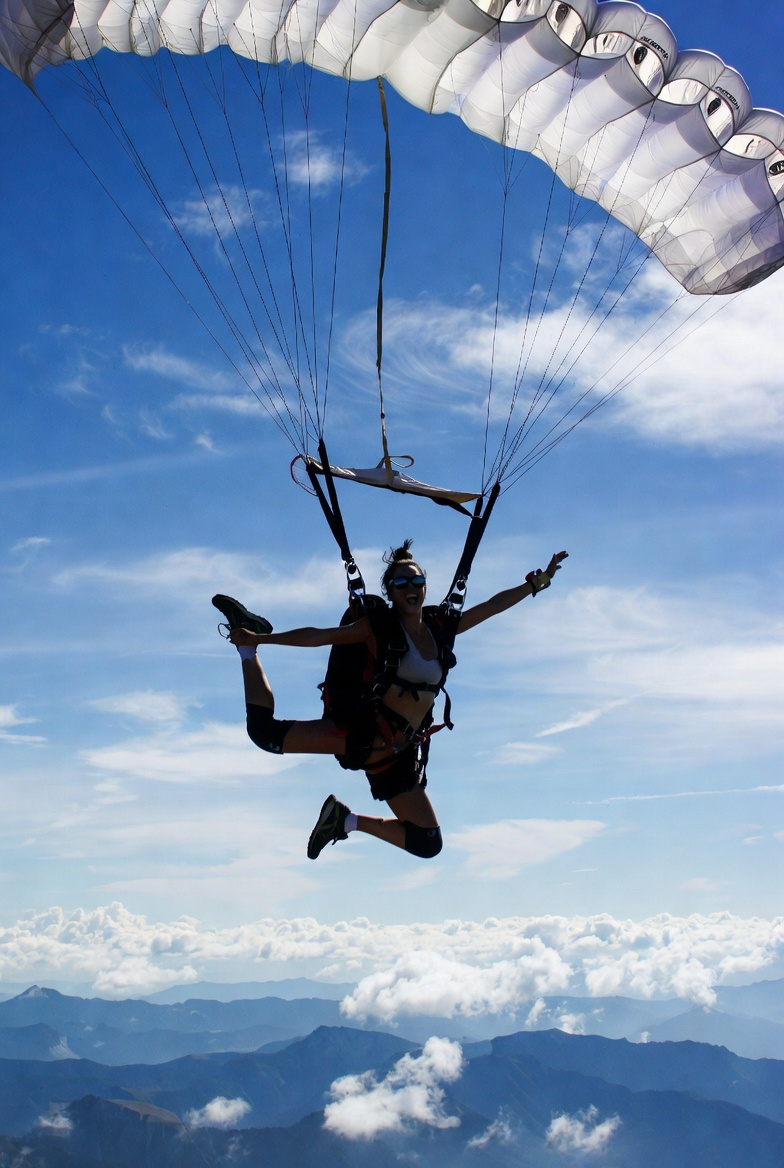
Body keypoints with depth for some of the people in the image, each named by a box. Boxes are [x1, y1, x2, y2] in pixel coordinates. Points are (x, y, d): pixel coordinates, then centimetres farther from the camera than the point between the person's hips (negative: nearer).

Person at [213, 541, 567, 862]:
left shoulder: (441, 627, 9)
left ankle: (349, 820, 20)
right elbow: (317, 636, -4)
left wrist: (536, 583, 14)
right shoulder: (379, 626, -3)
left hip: (400, 752, 5)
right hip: (368, 731, -5)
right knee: (265, 731, -20)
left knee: (427, 843, 4)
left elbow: (494, 604, 15)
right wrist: (257, 639, -9)